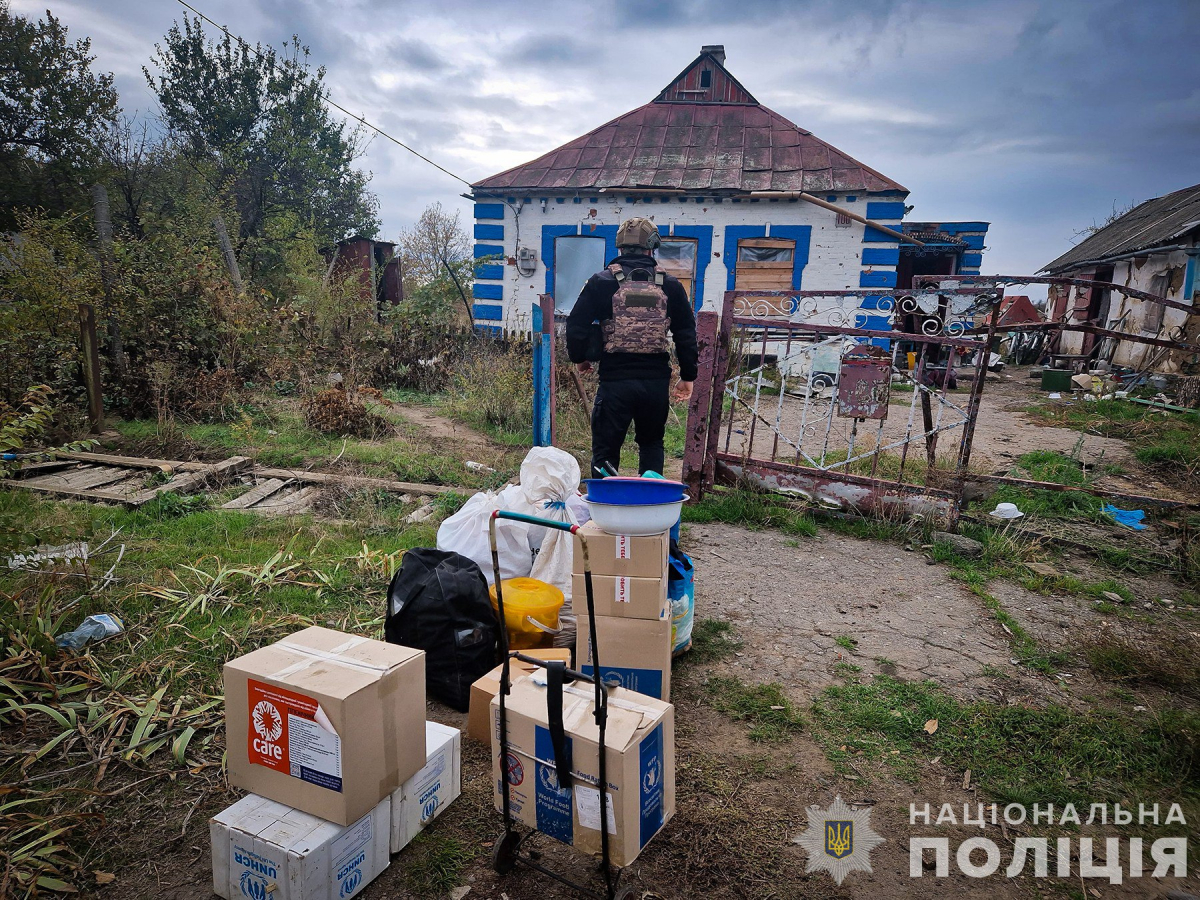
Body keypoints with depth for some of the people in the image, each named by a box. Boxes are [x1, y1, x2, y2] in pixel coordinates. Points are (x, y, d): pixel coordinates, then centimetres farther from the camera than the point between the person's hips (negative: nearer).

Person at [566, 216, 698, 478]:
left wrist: (579, 358, 19)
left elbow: (576, 326, 1)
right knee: (652, 442, 23)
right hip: (656, 381, 2)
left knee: (606, 449, 9)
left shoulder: (601, 282, 0)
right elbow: (687, 334, 8)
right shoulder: (670, 286, 6)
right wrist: (687, 377, 17)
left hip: (615, 379, -2)